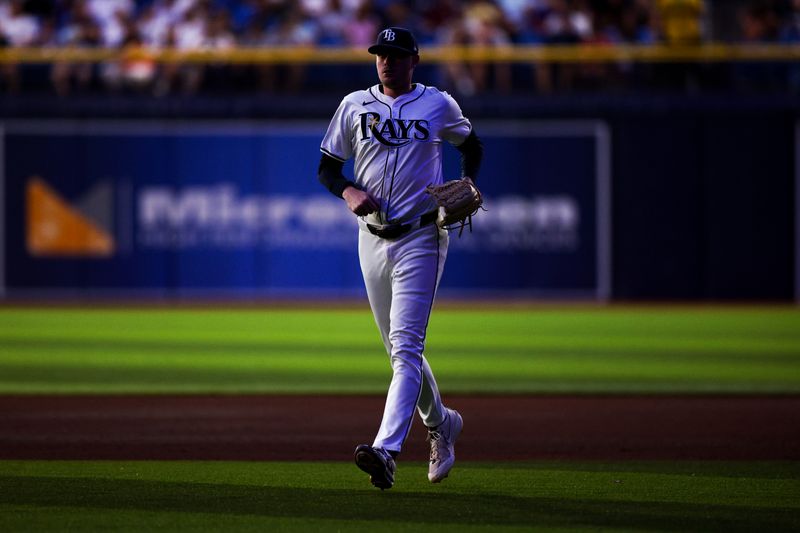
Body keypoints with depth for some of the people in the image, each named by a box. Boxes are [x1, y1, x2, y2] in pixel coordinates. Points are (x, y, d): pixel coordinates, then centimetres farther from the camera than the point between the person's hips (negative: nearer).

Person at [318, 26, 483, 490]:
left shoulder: (438, 105, 1)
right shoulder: (355, 105, 6)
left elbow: (472, 144, 18)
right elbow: (327, 167, 10)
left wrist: (468, 182, -2)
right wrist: (349, 191, -11)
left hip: (421, 238, -4)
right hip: (373, 238, 4)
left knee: (406, 346, -16)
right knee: (400, 348, 13)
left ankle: (386, 450, -28)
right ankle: (441, 424, 37)